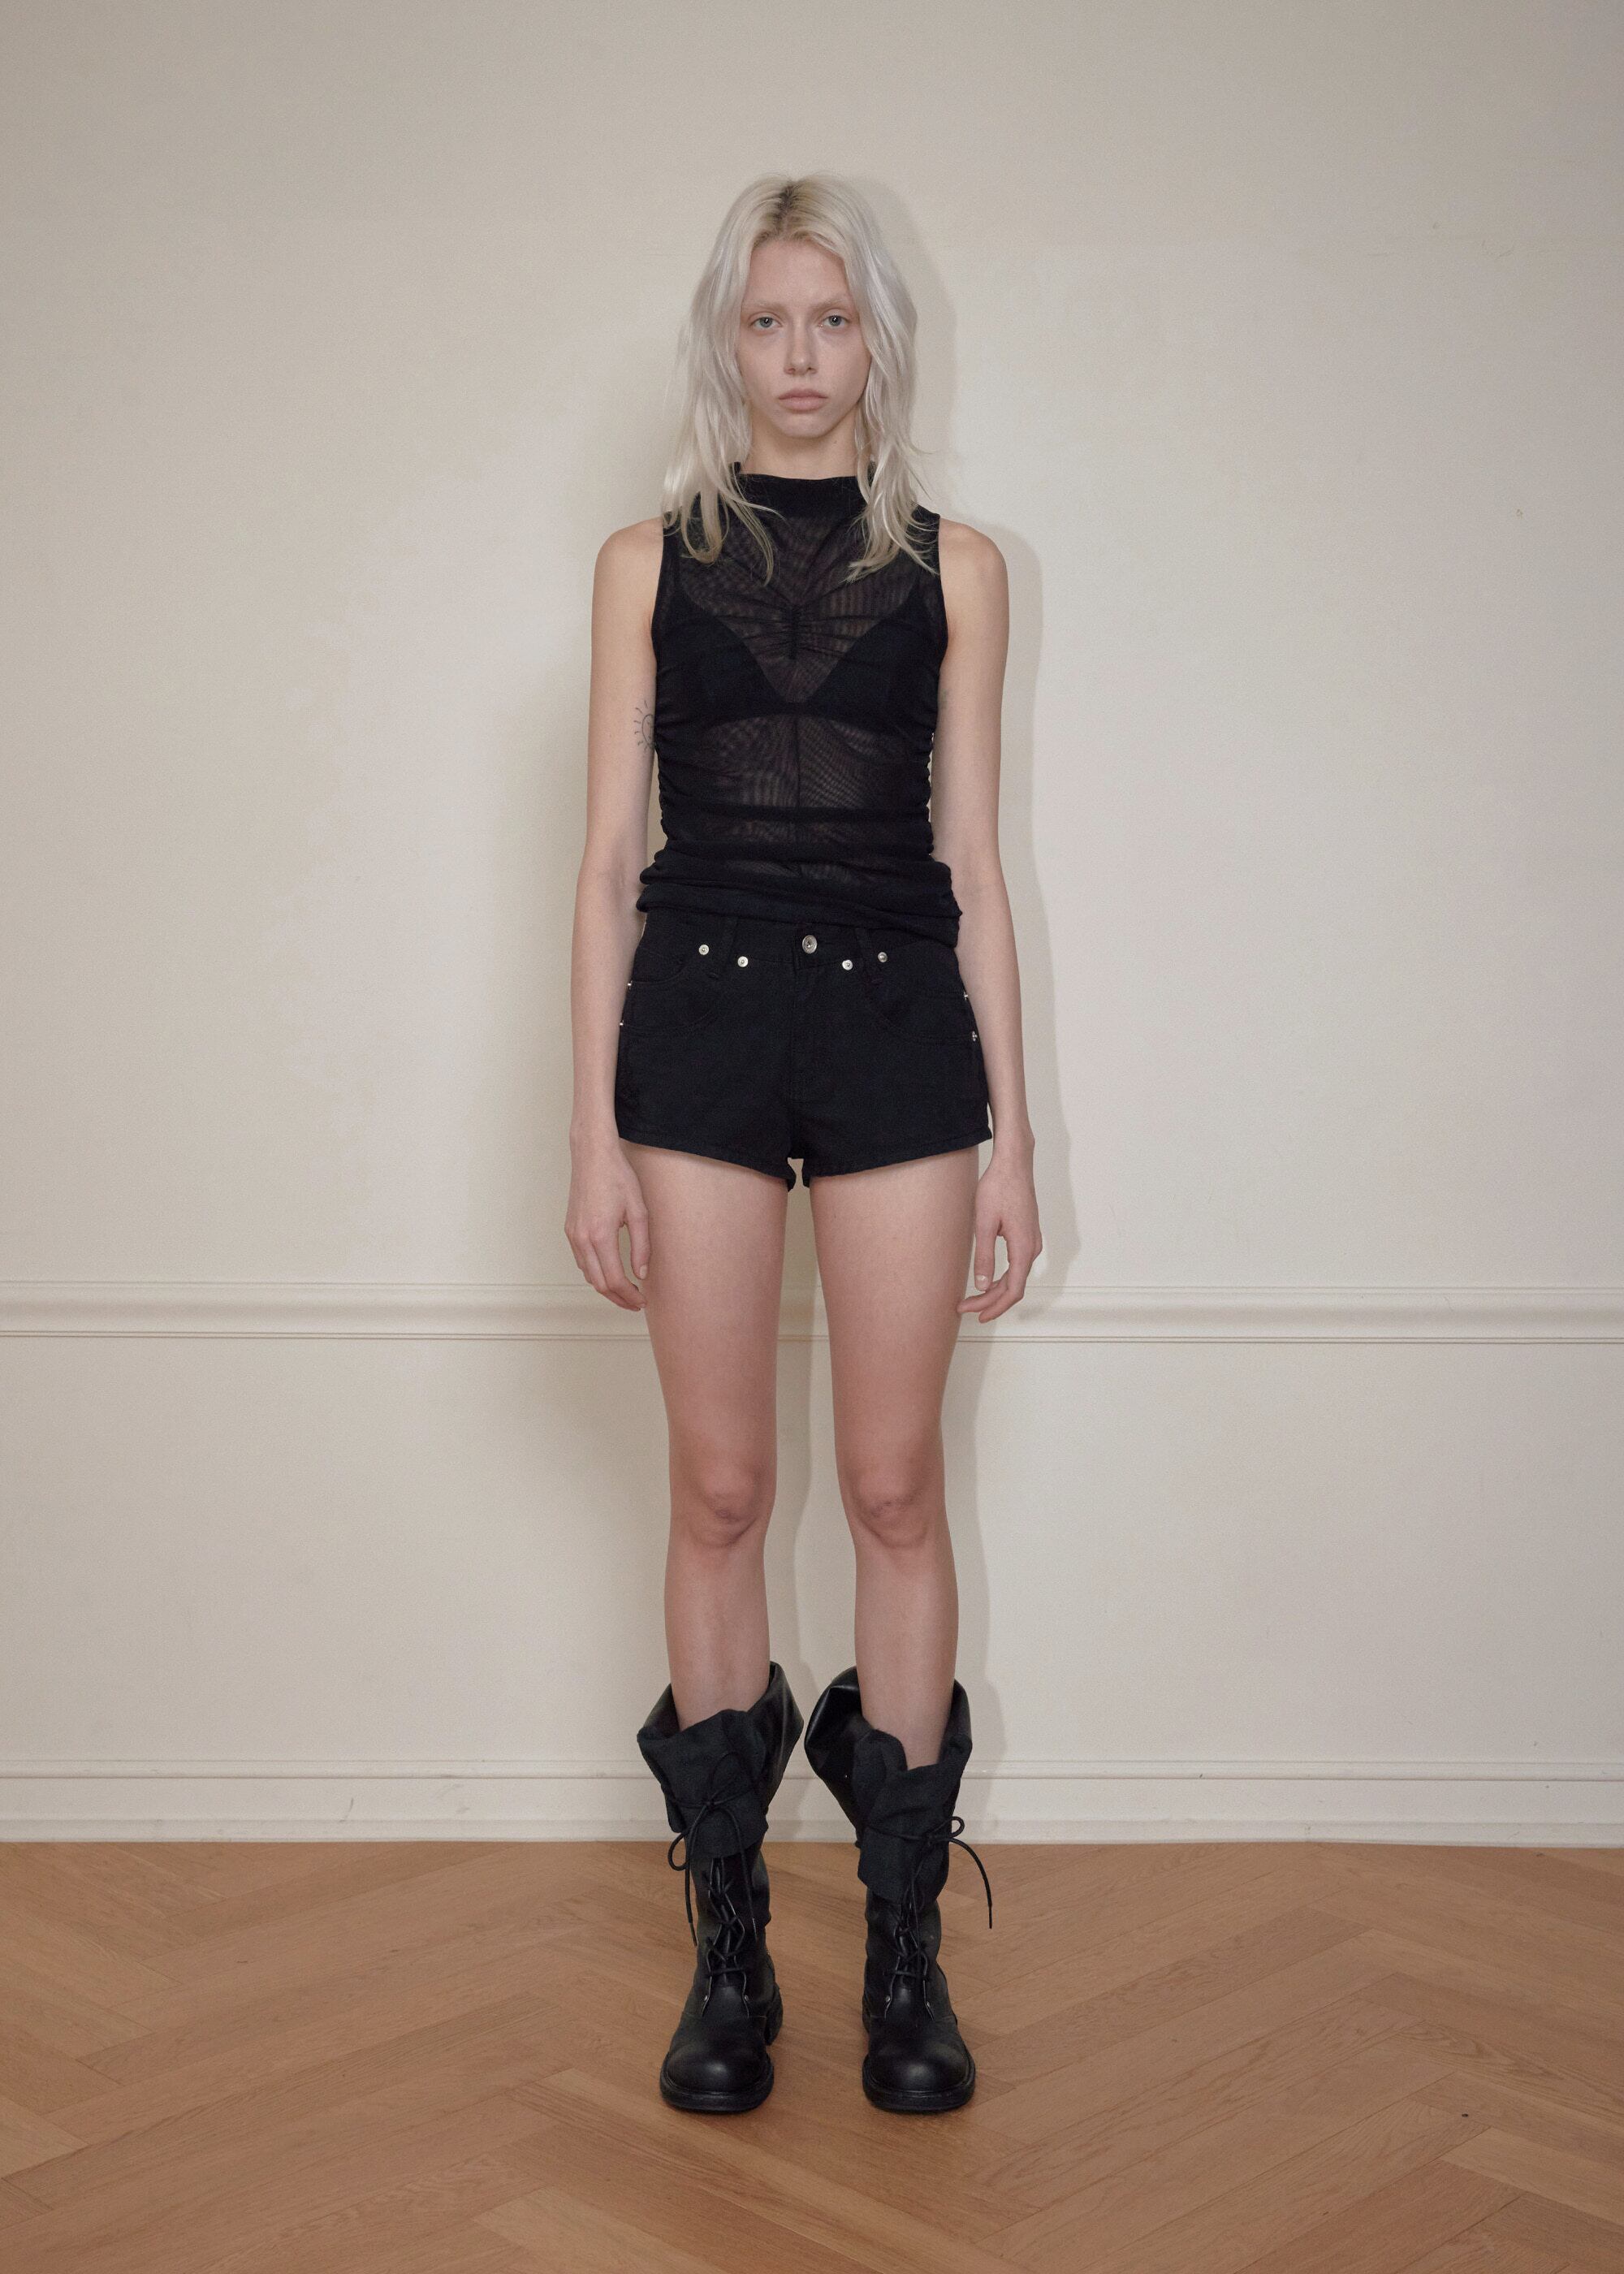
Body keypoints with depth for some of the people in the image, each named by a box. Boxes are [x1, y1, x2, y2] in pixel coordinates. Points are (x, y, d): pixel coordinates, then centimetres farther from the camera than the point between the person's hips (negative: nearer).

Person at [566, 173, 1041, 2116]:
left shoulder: (952, 567, 9)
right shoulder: (651, 562, 9)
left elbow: (974, 860, 8)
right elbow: (609, 857, 5)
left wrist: (1010, 1132, 3)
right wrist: (593, 1130, -1)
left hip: (899, 1023, 0)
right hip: (700, 1018, 0)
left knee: (895, 1488, 3)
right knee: (719, 1488, 4)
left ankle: (905, 1944, 14)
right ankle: (727, 1941, 15)